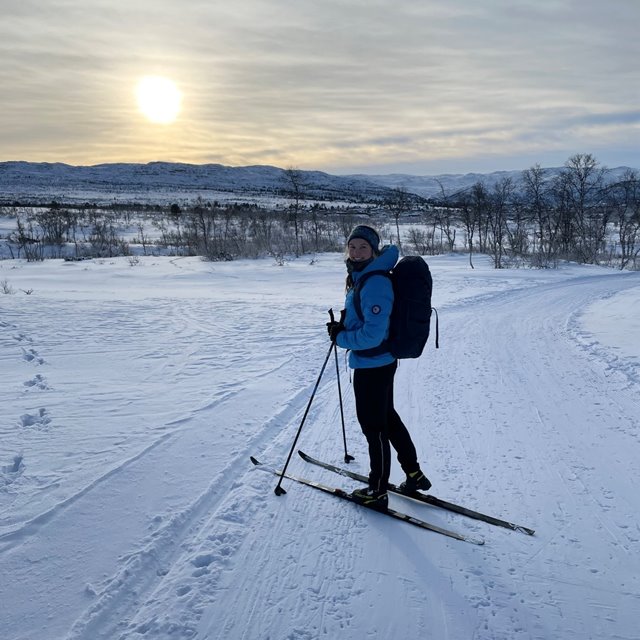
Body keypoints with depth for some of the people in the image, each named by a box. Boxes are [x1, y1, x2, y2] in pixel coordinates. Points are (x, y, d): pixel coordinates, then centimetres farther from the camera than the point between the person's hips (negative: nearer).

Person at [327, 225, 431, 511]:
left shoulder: (375, 283, -24)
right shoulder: (361, 276, 7)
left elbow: (372, 334, -27)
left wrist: (340, 337, -14)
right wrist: (343, 325, 5)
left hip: (372, 366, -10)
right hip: (380, 362, 10)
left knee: (373, 426, 5)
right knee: (387, 417, 23)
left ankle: (377, 492, 24)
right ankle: (414, 474, 38)